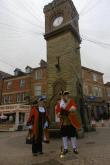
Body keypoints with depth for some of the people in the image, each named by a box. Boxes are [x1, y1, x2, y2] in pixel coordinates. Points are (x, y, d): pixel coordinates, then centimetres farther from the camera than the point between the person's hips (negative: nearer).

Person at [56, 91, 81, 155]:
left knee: (73, 135, 8)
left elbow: (75, 106, -19)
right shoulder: (59, 103, 4)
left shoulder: (71, 101, -3)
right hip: (63, 122, 2)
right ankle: (65, 148, 28)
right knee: (64, 135, 11)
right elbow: (57, 111, 3)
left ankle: (74, 148, 28)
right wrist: (59, 114, -17)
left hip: (71, 121, -2)